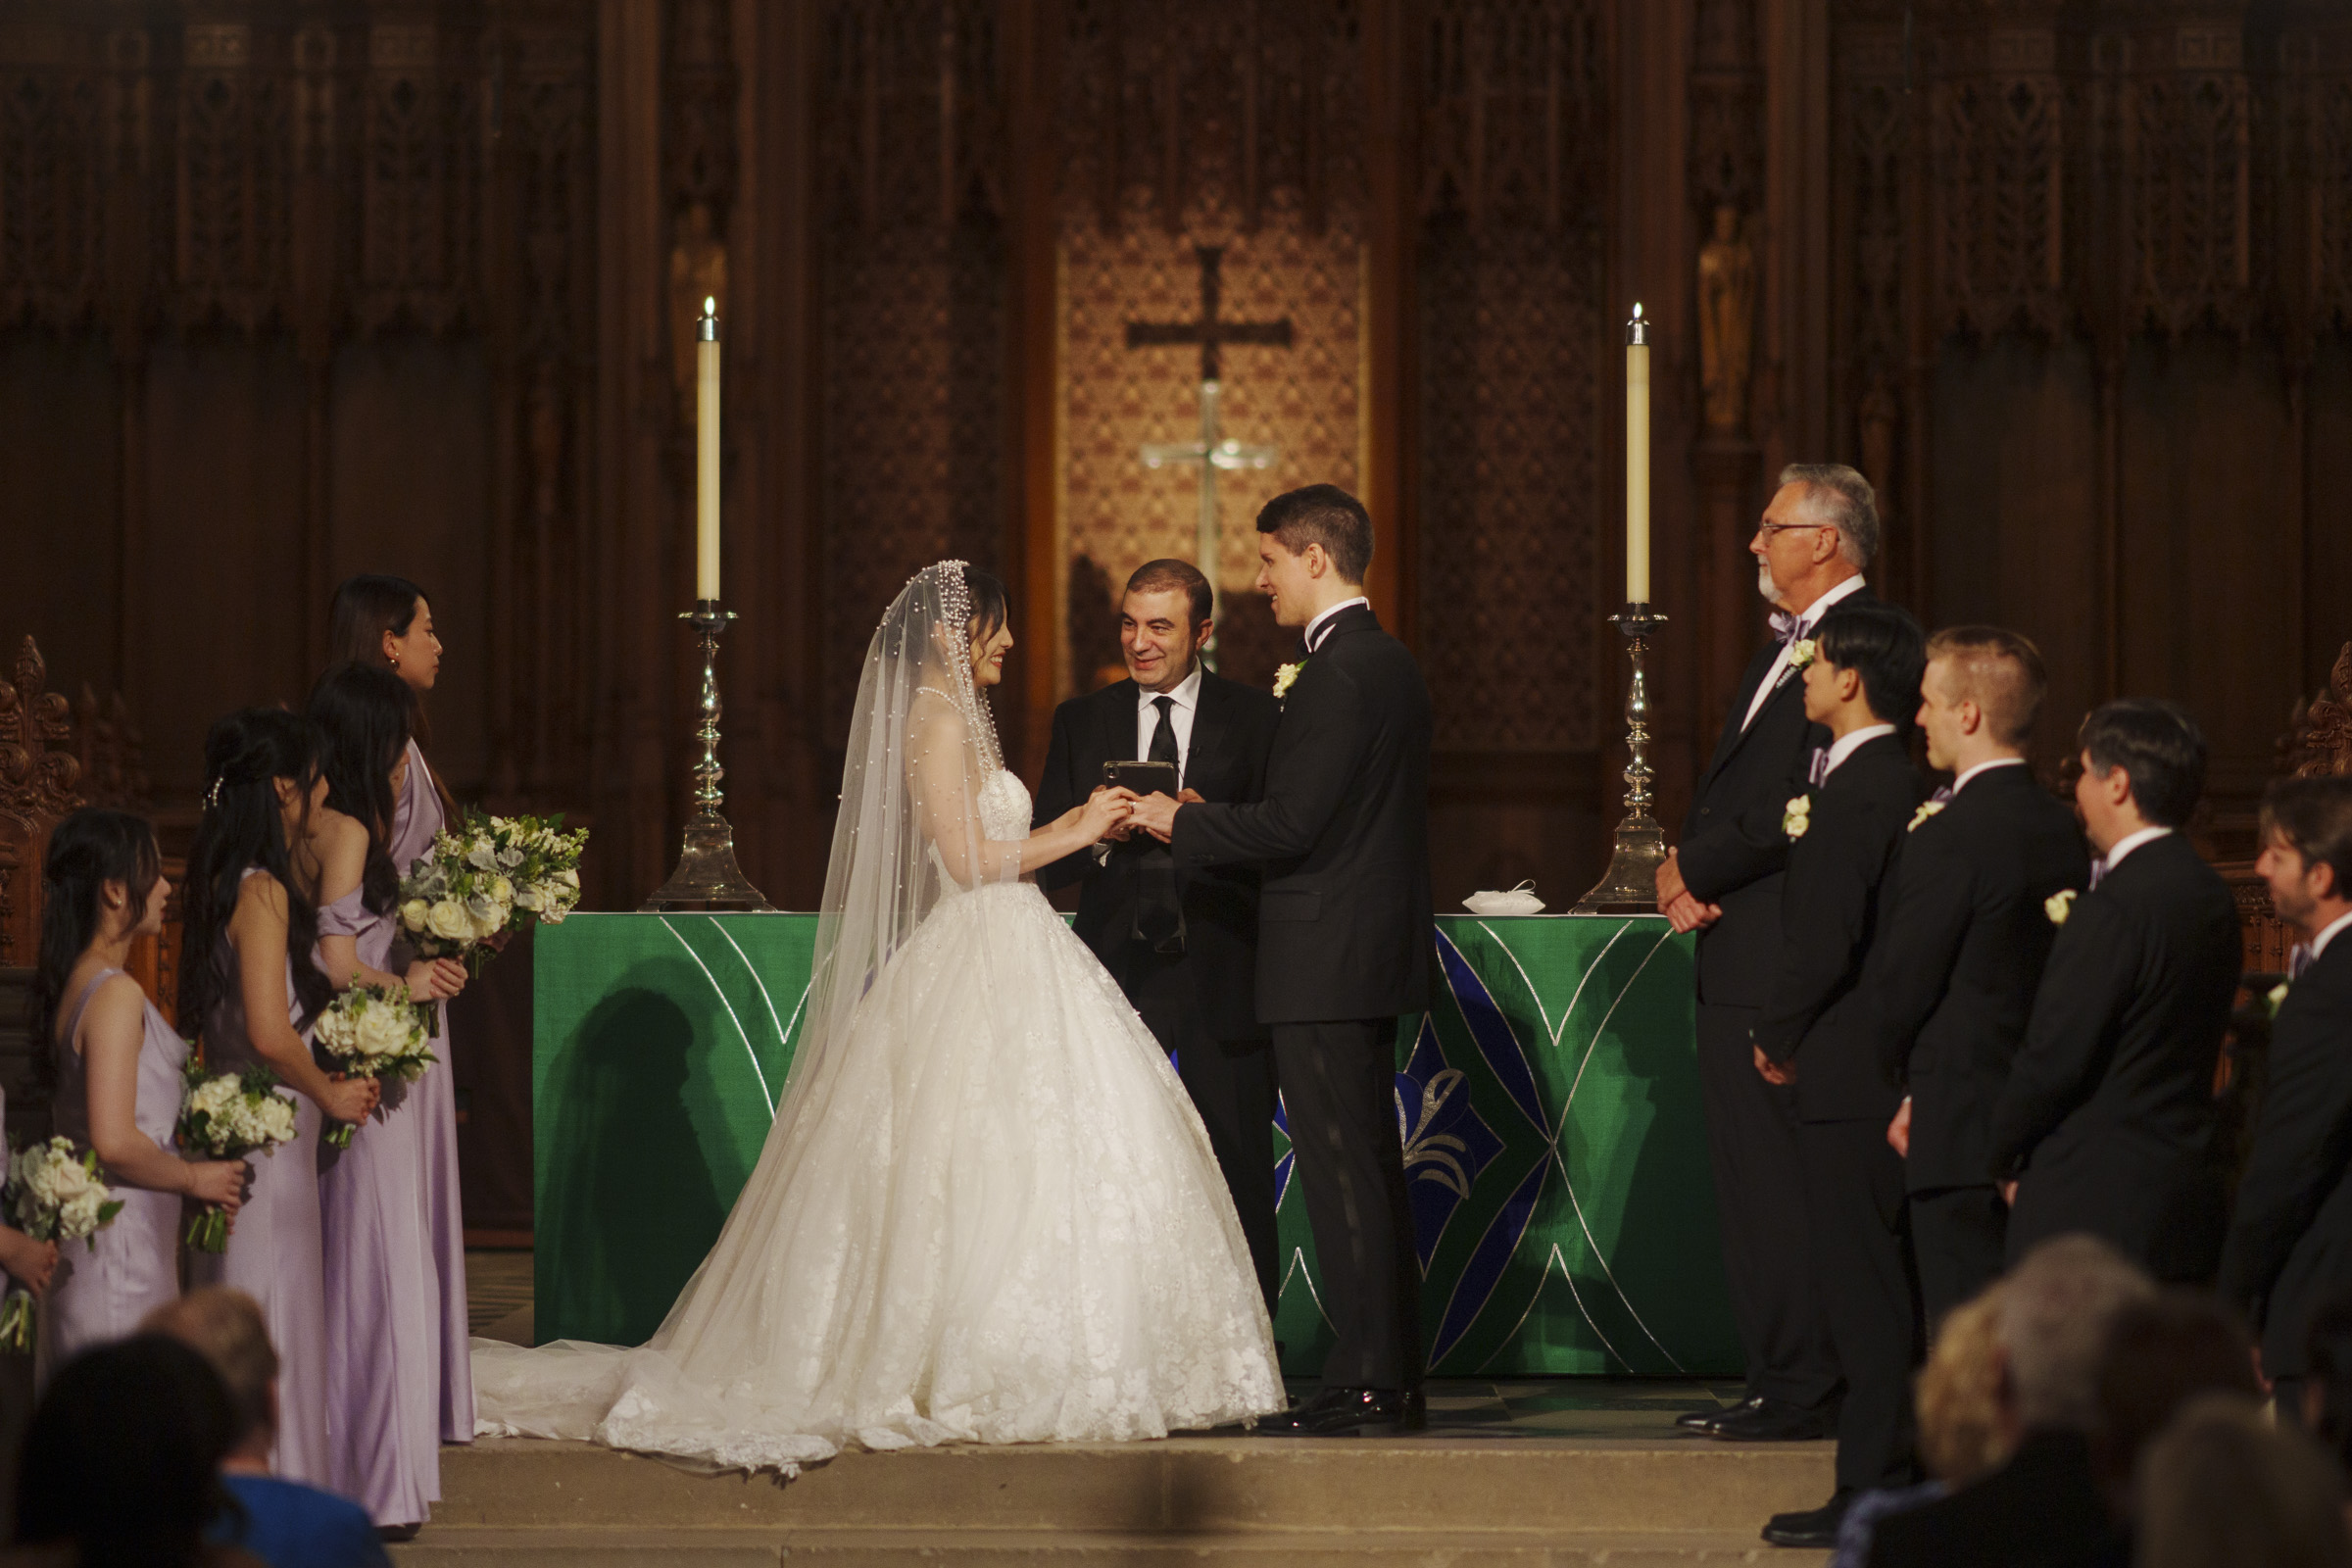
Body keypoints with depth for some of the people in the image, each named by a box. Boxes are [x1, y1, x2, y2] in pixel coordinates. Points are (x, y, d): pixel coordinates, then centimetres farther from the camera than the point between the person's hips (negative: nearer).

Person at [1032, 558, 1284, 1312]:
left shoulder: (1257, 719, 5)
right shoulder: (1081, 721, 11)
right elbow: (1043, 862, 8)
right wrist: (1099, 835, -14)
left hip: (1220, 977, -2)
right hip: (1117, 975, 2)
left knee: (1238, 1179, 0)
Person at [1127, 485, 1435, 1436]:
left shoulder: (1339, 674, -17)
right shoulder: (1390, 663, 15)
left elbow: (1292, 824, -20)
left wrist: (1179, 824, -7)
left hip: (1326, 960, -10)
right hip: (1373, 954, 10)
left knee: (1340, 1169, -8)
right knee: (1372, 1164, 13)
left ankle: (1363, 1379, -8)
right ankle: (1396, 1375, 16)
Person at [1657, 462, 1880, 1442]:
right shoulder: (1783, 649, 21)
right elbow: (1728, 785, 22)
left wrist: (1697, 869, -9)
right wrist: (1687, 867, 2)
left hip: (1789, 951, -11)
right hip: (1738, 951, 11)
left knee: (1783, 1174, -10)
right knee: (1747, 1175, 12)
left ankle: (1803, 1390, -7)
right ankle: (1775, 1377, 17)